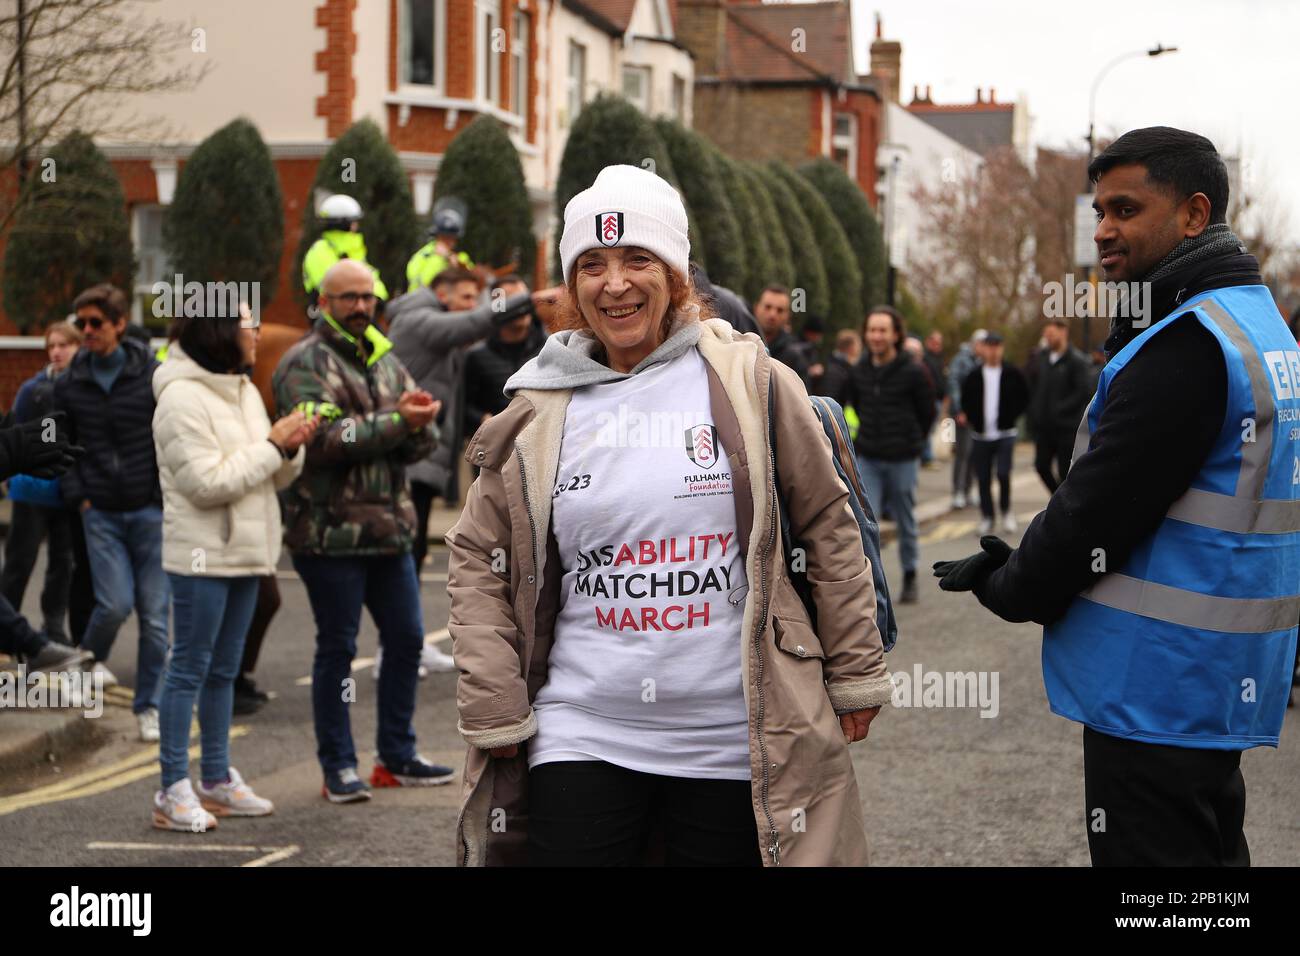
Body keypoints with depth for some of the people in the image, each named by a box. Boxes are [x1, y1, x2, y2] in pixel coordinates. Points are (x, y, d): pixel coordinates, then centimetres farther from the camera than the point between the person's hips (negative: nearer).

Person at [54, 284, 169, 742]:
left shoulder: (155, 375, -4)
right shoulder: (70, 384, 4)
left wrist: (169, 495, -5)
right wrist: (76, 494, 2)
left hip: (152, 512, -1)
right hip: (101, 514, 1)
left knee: (154, 613, 0)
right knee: (115, 604, -11)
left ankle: (149, 706, 13)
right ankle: (91, 657, 23)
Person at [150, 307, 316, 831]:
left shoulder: (244, 392, 14)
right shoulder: (182, 398, -13)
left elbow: (273, 477, 16)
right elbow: (207, 482, -20)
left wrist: (292, 447, -5)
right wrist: (272, 444, -16)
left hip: (245, 551, 8)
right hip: (202, 553, -8)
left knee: (223, 669, 14)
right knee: (190, 667, -5)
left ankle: (216, 779, 22)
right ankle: (174, 791, -1)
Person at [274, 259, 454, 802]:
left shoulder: (385, 360, 15)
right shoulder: (305, 364, -7)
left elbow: (421, 442, 8)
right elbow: (324, 437, -21)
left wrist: (417, 424, -15)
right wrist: (396, 421, -20)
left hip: (388, 527, 7)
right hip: (329, 530, -7)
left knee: (406, 638, 12)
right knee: (337, 648, 1)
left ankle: (397, 756, 24)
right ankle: (338, 767, 11)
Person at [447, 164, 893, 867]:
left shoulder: (751, 385, 1)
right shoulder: (541, 412, 5)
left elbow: (828, 527, 5)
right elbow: (478, 562, 10)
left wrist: (856, 676, 6)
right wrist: (493, 710, 2)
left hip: (735, 742, -1)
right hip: (583, 738, 1)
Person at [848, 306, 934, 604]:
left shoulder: (913, 371, -10)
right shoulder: (859, 370, 2)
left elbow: (928, 412, 3)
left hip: (902, 459, -2)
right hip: (867, 457, 3)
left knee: (906, 522, 10)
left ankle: (910, 577, 26)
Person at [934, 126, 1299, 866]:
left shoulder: (1185, 346, -19)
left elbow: (1098, 508, -18)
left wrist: (1008, 587, -1)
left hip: (1155, 689, -10)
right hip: (1220, 684, 10)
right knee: (1206, 851, 18)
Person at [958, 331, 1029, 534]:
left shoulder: (1013, 374, 0)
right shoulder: (974, 377, 4)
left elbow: (1024, 397, 9)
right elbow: (965, 400, 14)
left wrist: (1012, 416, 0)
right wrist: (972, 420, 3)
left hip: (1005, 435, -2)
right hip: (980, 436, 2)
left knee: (1003, 473, -15)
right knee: (983, 478, 4)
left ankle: (1006, 510, 8)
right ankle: (987, 517, 17)